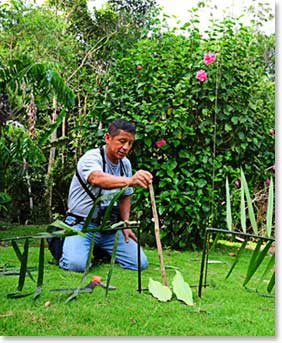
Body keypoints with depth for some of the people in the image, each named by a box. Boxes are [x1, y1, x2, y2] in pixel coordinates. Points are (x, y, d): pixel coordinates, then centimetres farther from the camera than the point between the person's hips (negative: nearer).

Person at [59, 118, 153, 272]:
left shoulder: (125, 163, 5)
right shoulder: (91, 157, -18)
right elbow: (97, 178, -43)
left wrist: (125, 224, 3)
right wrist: (130, 181, -60)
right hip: (82, 224, -6)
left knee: (140, 263, -6)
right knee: (76, 264, -29)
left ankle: (101, 251, 20)